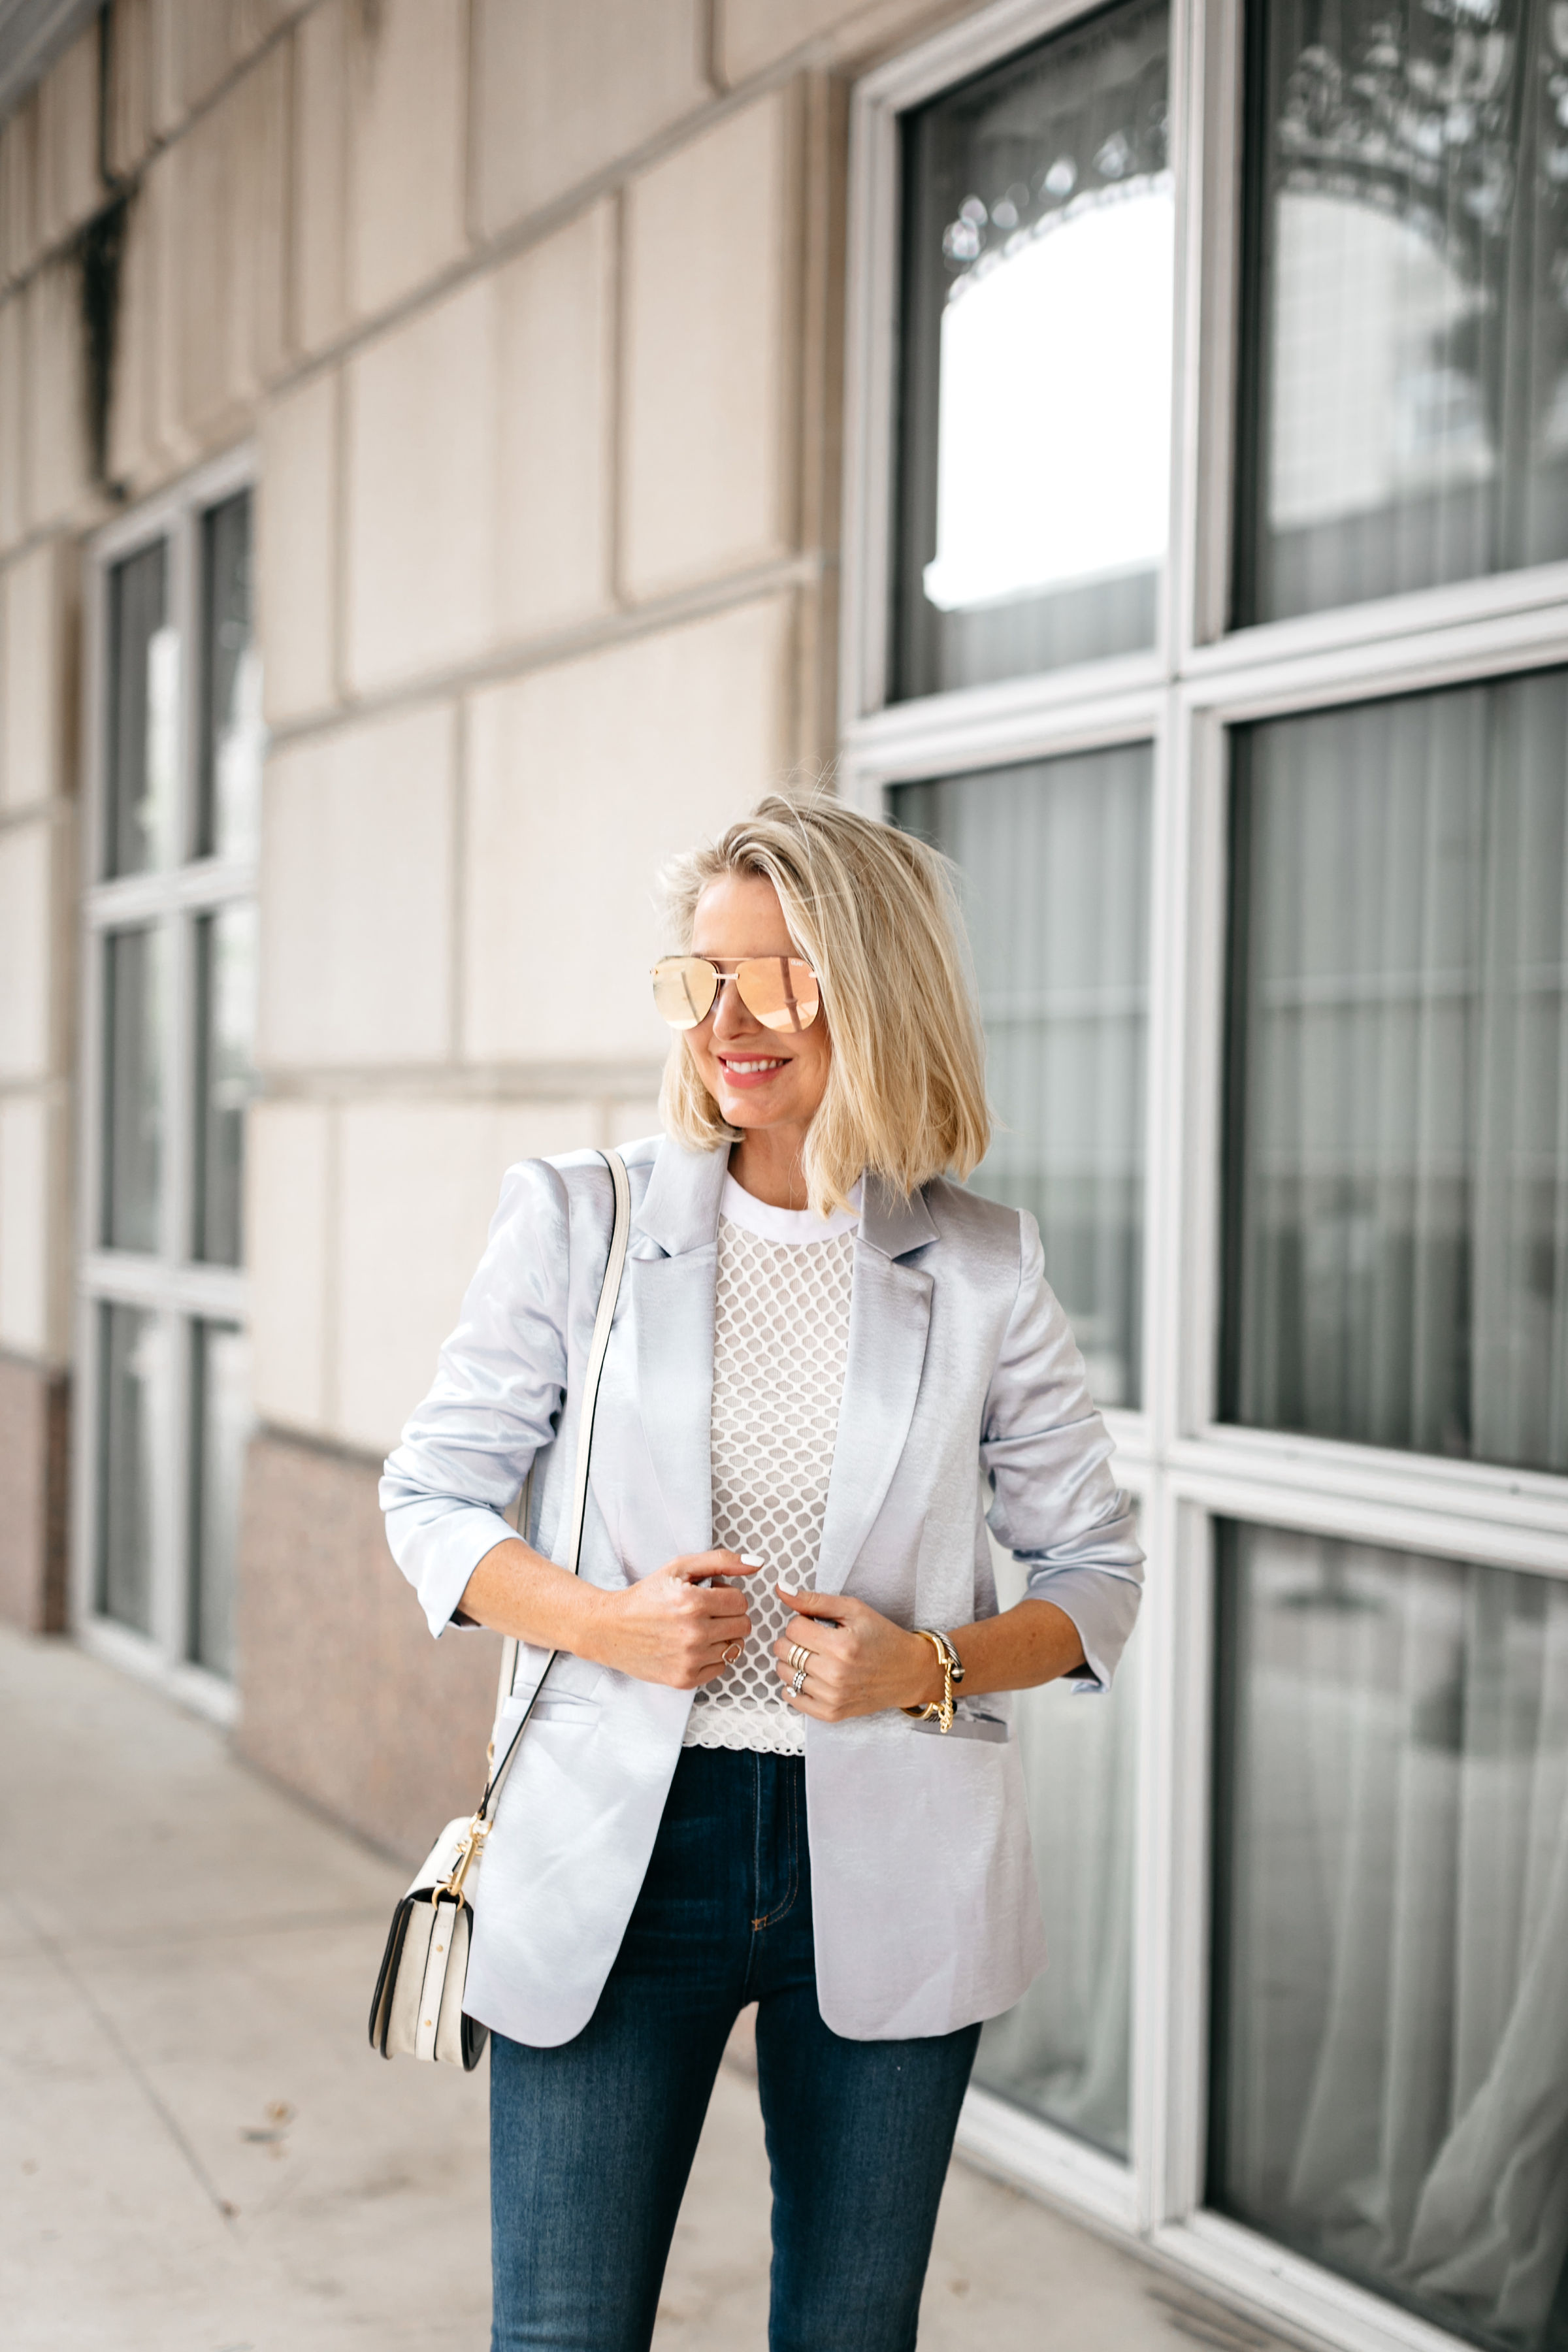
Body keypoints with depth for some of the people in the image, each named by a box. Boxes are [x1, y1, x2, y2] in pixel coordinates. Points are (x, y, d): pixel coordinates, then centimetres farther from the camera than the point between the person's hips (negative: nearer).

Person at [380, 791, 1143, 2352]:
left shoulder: (980, 1270, 0)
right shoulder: (579, 1222, -1)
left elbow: (1096, 1570, 8)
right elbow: (430, 1495, 5)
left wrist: (931, 1667, -12)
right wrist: (603, 1622, -13)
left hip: (885, 1872, 1)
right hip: (618, 1853, -1)